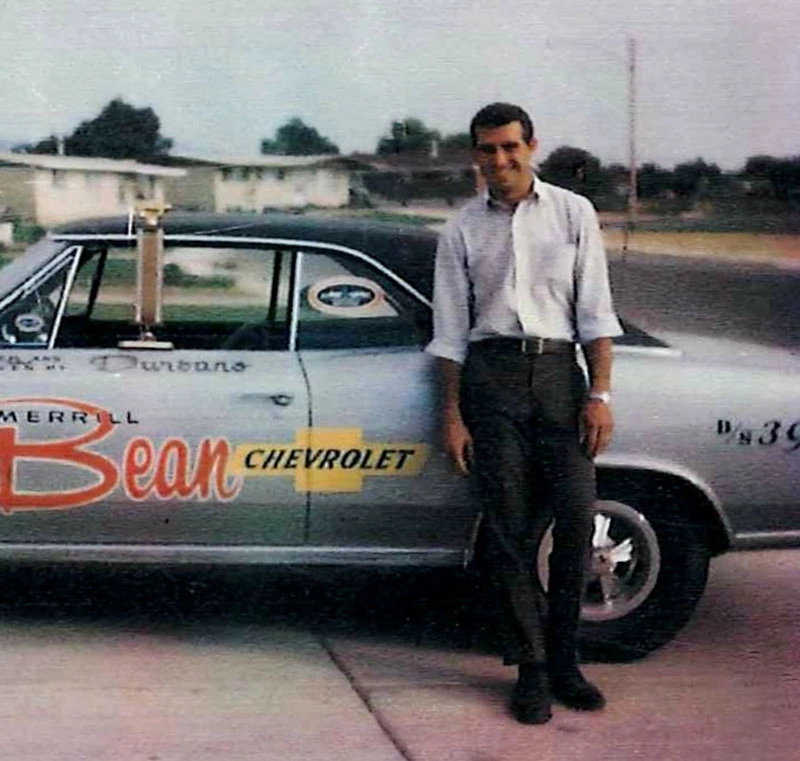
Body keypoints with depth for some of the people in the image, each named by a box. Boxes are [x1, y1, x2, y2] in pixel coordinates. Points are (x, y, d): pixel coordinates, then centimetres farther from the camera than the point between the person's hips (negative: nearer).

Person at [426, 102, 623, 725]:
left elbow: (595, 312, 6)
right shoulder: (462, 230, 9)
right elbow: (450, 330, 9)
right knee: (509, 527, -3)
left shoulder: (574, 214, 8)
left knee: (578, 513, -11)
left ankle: (563, 659, 5)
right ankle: (532, 667, 7)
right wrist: (452, 415, 3)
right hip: (491, 375, 0)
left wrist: (600, 395, -3)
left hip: (558, 370, 0)